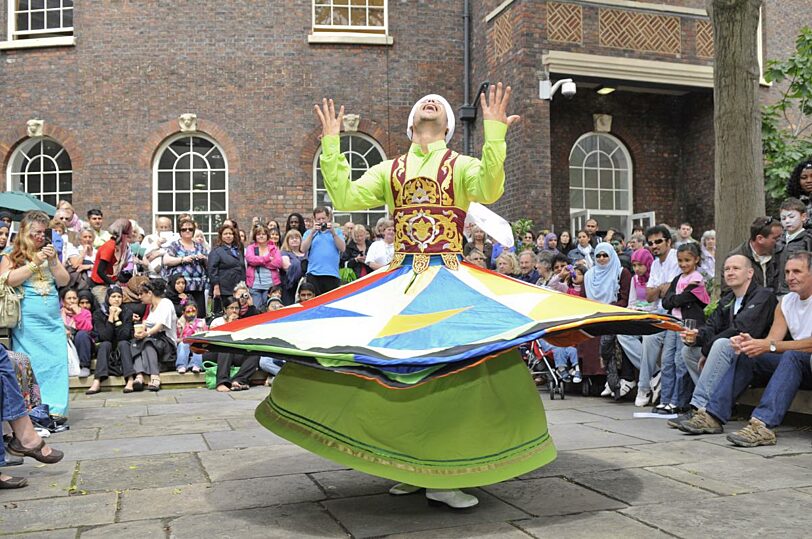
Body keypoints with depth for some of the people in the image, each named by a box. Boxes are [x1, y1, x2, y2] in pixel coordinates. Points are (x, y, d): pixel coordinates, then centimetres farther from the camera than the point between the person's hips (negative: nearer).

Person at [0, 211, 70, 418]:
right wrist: (34, 263, -13)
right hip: (27, 320, -4)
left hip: (53, 318, 4)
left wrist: (52, 261, -4)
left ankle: (55, 409, 1)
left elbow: (64, 281, 10)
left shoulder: (49, 253, 18)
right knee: (31, 364, -5)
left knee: (57, 361, -3)